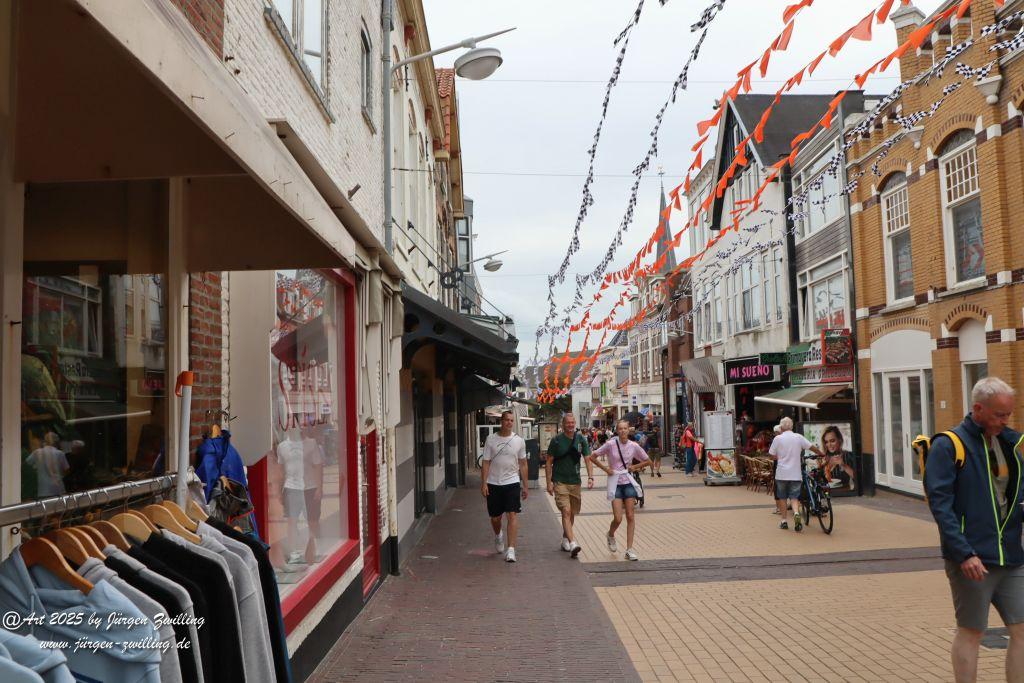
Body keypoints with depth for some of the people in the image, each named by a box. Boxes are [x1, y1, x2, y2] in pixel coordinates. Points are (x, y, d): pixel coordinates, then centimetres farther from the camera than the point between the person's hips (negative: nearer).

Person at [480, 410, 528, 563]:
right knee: (495, 517, 12)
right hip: (494, 483, 1)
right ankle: (498, 536, 44)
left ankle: (511, 550, -12)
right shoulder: (491, 439, 0)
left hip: (512, 483, -1)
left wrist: (525, 486, 8)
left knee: (512, 515, -12)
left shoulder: (519, 440, 3)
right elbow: (485, 462, 0)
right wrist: (484, 483, -9)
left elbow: (523, 464, 9)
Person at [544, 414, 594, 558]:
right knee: (566, 512, -14)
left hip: (575, 482, 4)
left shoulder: (580, 439, 4)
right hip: (560, 482, -4)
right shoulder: (556, 440, -5)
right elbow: (548, 462, -1)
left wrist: (590, 477, -11)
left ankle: (565, 538, 32)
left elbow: (588, 459, 3)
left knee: (572, 513, 13)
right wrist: (549, 482, -7)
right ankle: (572, 543, -21)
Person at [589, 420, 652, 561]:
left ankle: (629, 550, 6)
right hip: (615, 483, -2)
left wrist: (635, 467, -1)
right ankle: (610, 535, 25)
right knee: (618, 519, -8)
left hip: (628, 482, 2)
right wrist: (605, 468, -7)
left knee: (630, 517, -1)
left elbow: (649, 462, 11)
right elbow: (592, 457, -1)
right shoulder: (611, 444, -9)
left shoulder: (634, 446, -2)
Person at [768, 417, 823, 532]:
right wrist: (821, 454, 19)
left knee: (782, 497, 12)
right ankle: (796, 513, -21)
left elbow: (772, 455, -2)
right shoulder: (799, 437, -1)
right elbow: (813, 447, 1)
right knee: (794, 497, 6)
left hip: (781, 474, -1)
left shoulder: (777, 439, -4)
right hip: (795, 474, 1)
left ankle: (784, 521, 14)